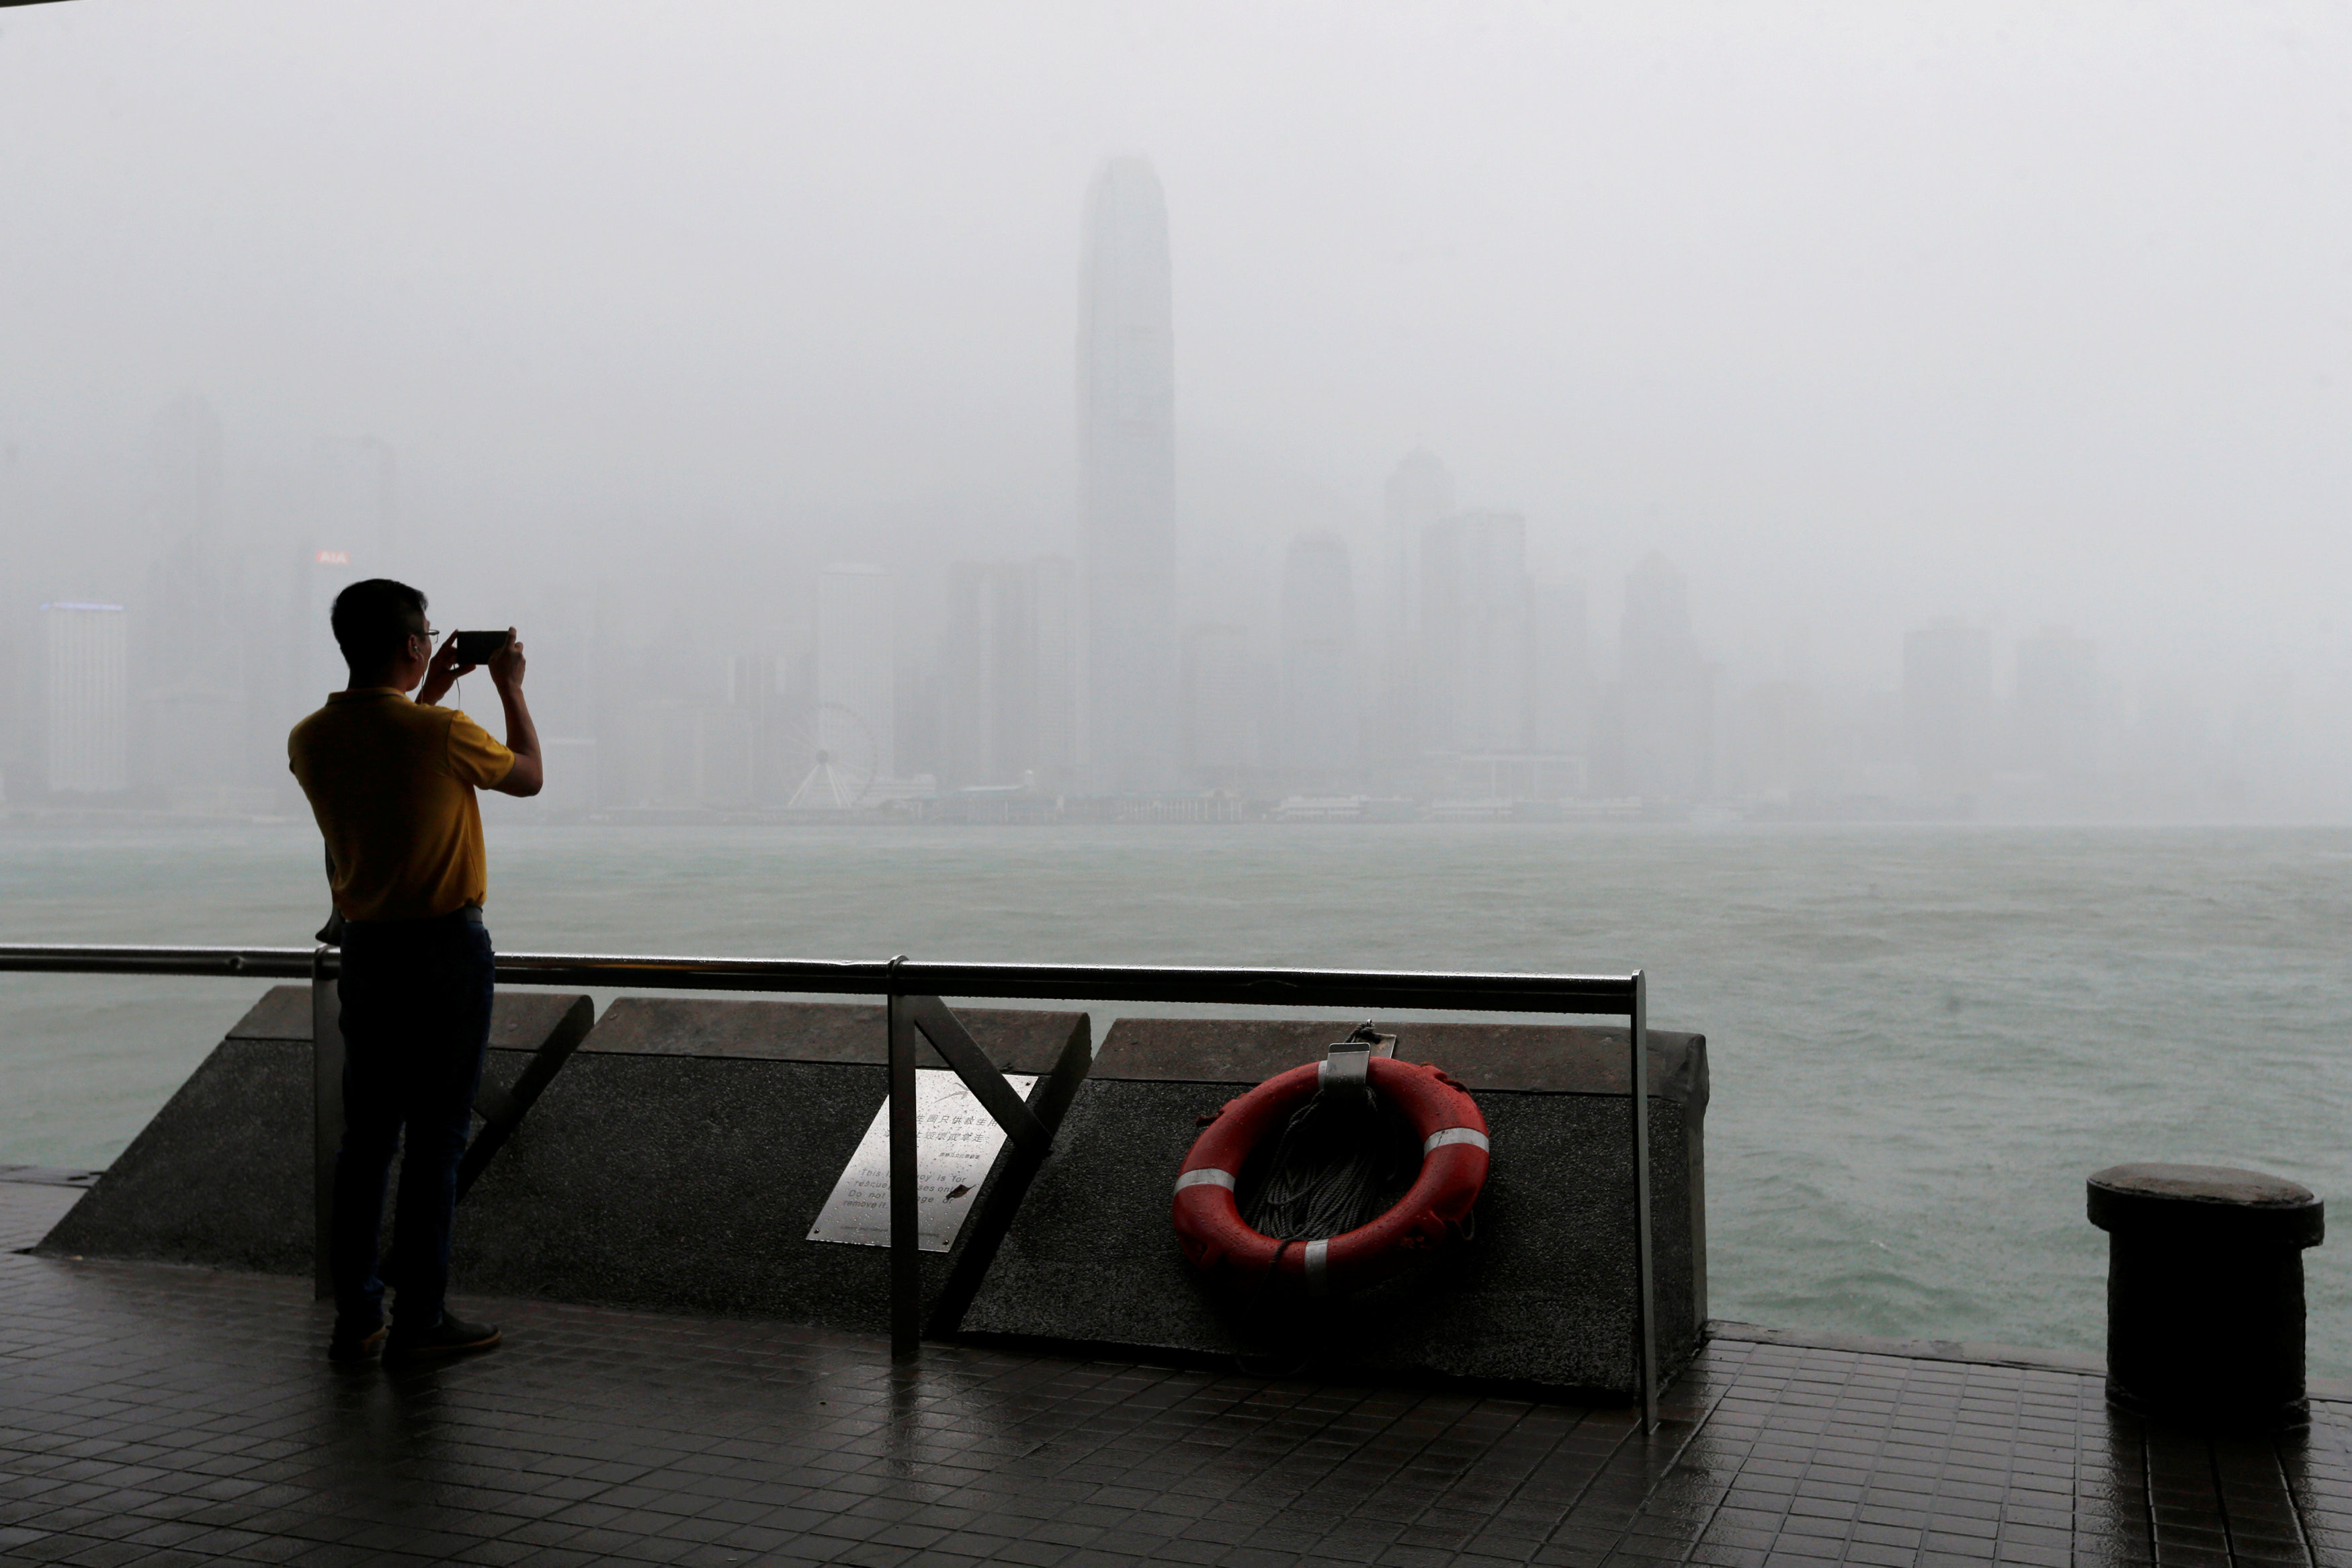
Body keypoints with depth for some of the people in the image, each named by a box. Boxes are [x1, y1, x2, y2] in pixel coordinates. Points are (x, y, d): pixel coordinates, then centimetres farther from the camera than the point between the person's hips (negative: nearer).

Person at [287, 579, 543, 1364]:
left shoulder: (310, 740, 1)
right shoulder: (442, 733, -16)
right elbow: (529, 775, 3)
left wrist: (427, 695, 27)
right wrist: (510, 687, 14)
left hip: (365, 949, 6)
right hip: (446, 948, -6)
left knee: (366, 1132, 12)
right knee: (436, 1135, 1)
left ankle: (355, 1316, 17)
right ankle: (418, 1318, 8)